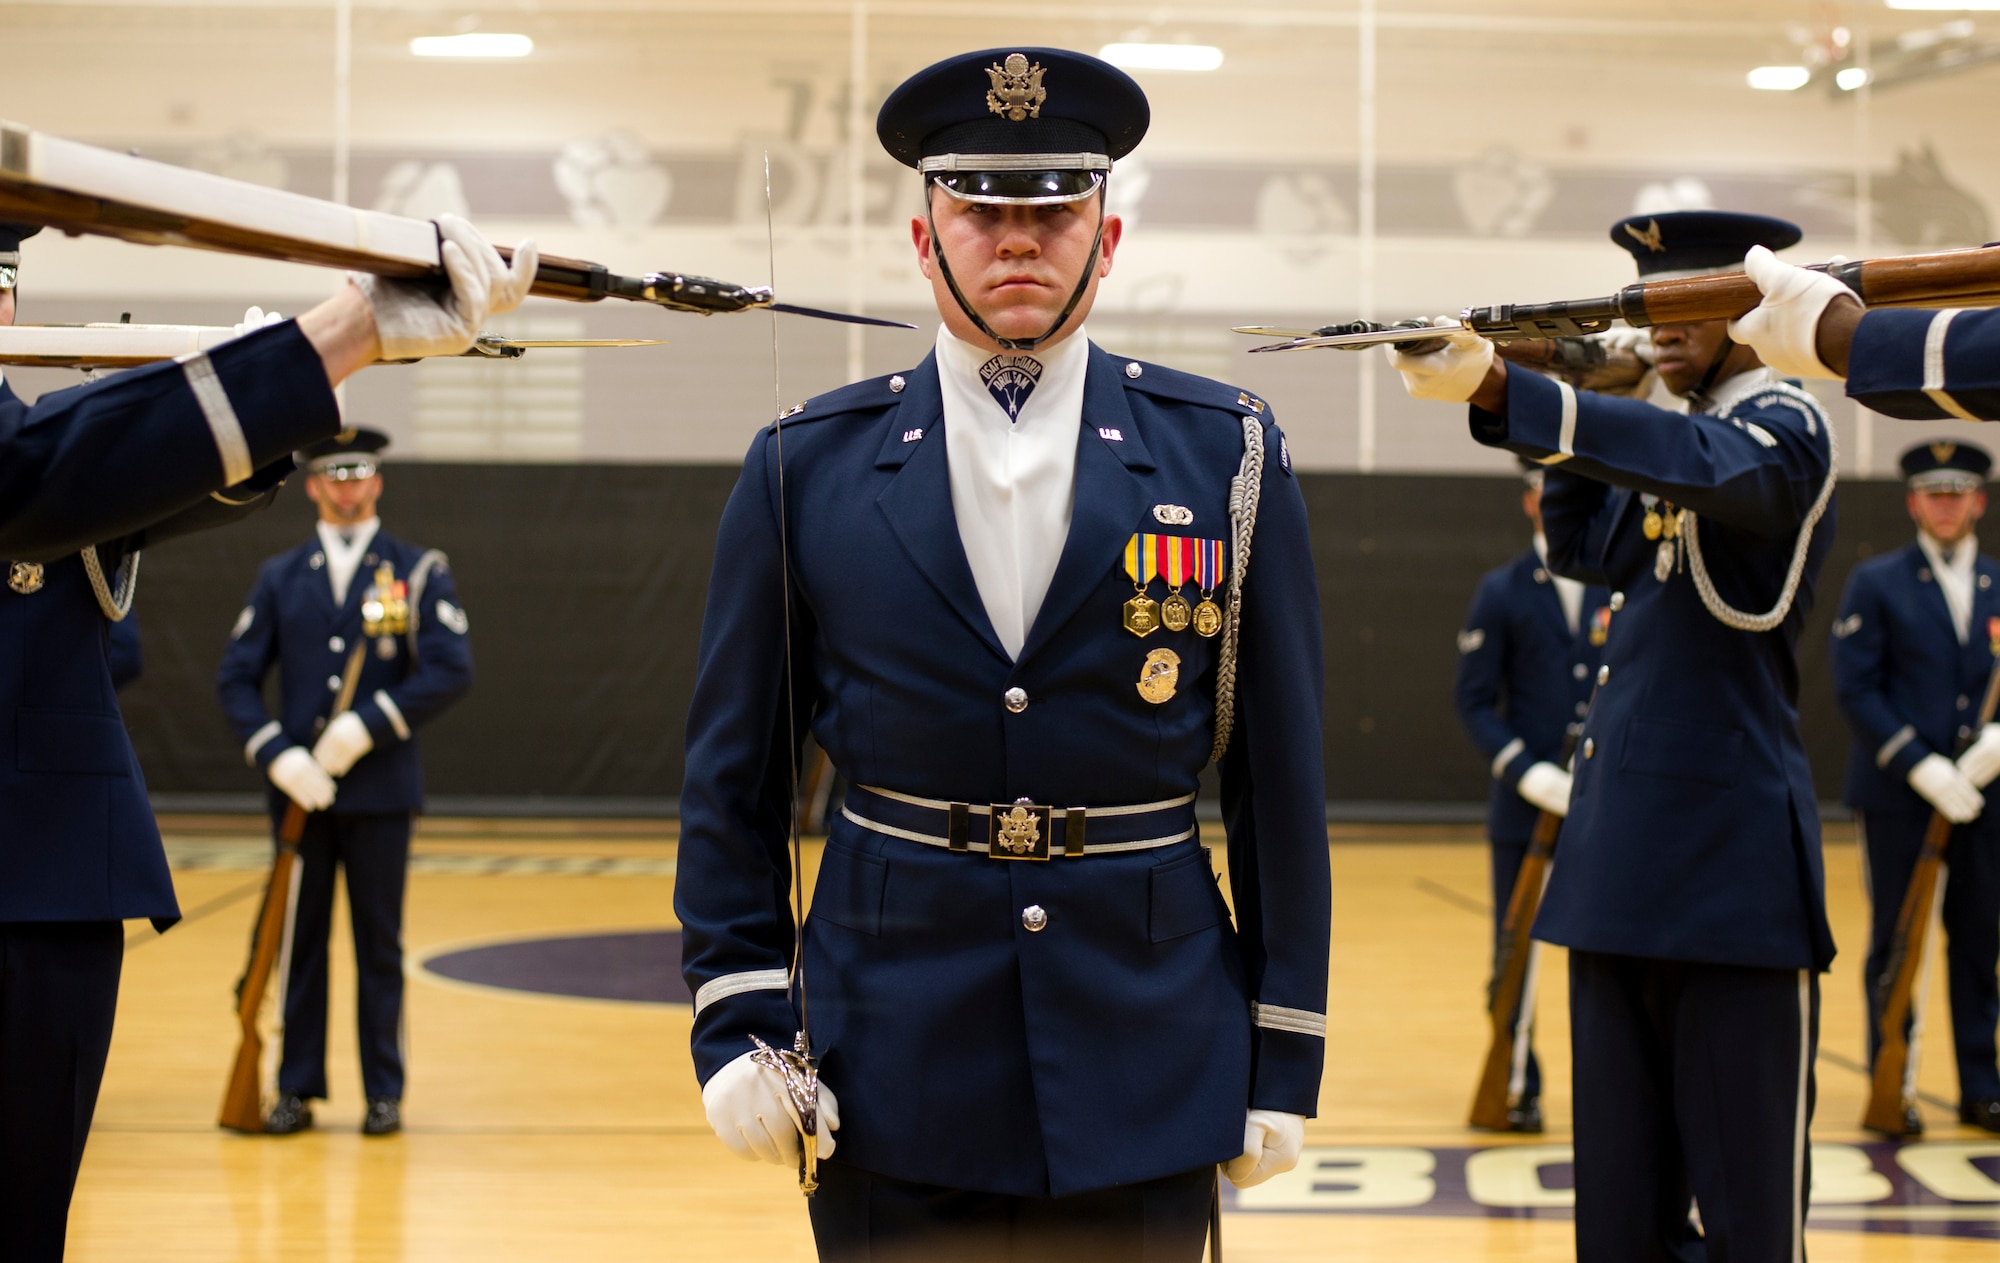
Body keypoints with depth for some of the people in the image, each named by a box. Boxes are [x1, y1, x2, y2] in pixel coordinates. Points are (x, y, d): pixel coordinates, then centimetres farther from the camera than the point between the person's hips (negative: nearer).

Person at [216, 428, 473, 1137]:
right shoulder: (280, 577, 9)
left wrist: (367, 726, -16)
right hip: (299, 788, 2)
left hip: (380, 790, -2)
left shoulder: (419, 572, 2)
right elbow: (236, 678, 5)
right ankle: (297, 1088, 13)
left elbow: (452, 670, -9)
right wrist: (277, 754, -10)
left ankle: (384, 1091, 10)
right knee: (300, 940, 6)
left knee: (379, 943, 3)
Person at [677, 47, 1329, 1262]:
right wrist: (739, 1016, -2)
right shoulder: (808, 468, 2)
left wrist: (1286, 1050, 1)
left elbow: (1281, 774, 3)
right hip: (889, 1074, 0)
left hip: (1144, 1062, 0)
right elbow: (735, 776, 6)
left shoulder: (1228, 457, 2)